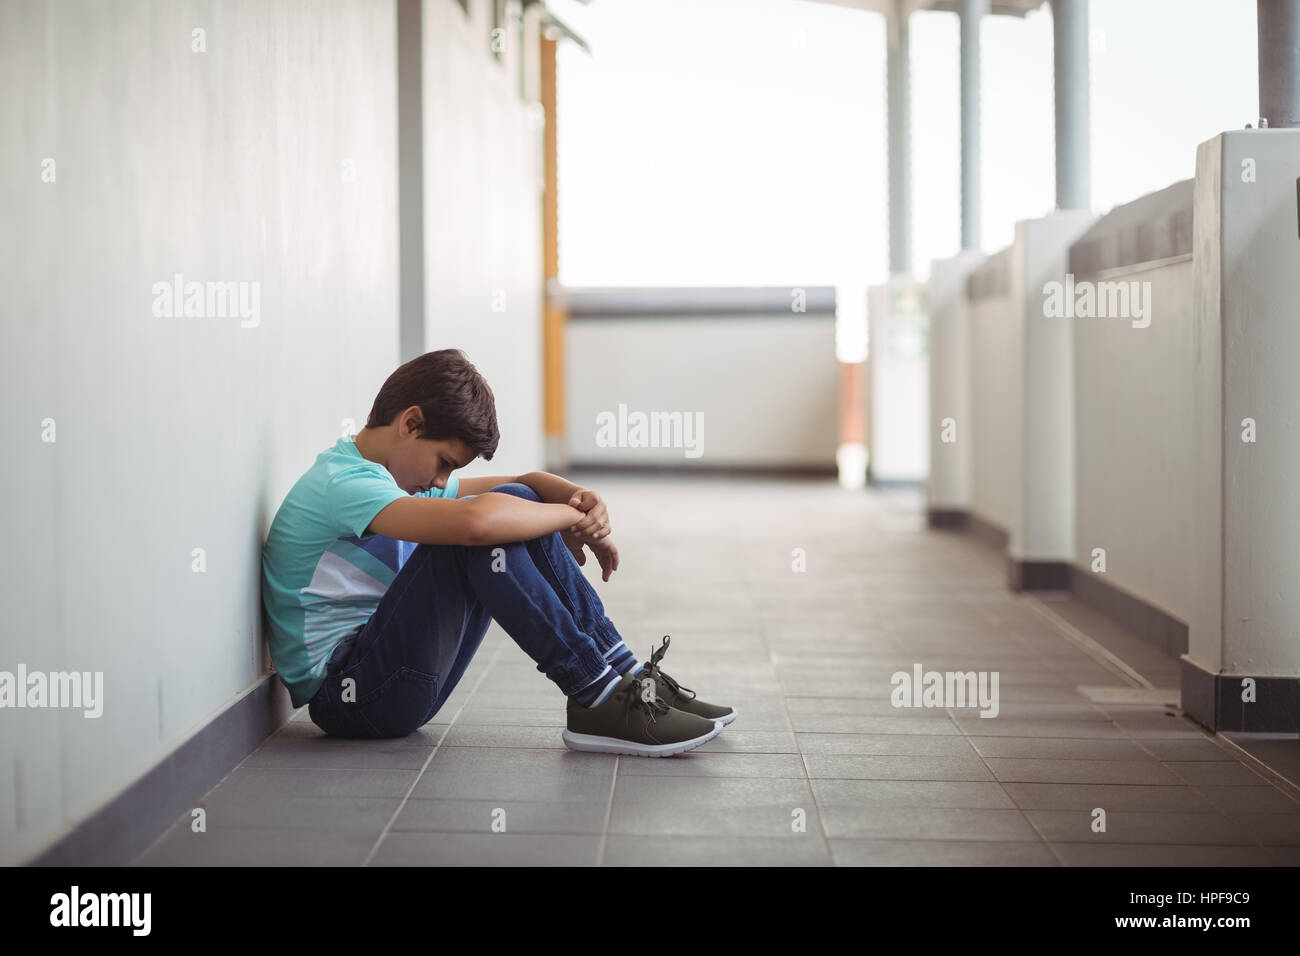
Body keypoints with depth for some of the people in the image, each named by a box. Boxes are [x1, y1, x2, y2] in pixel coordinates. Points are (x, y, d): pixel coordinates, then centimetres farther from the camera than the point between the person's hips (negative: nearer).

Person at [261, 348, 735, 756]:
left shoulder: (395, 478, 15)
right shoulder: (340, 484, -18)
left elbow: (524, 483, 15)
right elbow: (474, 519, -36)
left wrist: (581, 498, -7)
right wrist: (572, 518, -20)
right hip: (345, 693, -9)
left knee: (517, 503, 1)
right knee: (483, 531, -25)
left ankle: (624, 674, -2)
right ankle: (598, 700, -21)